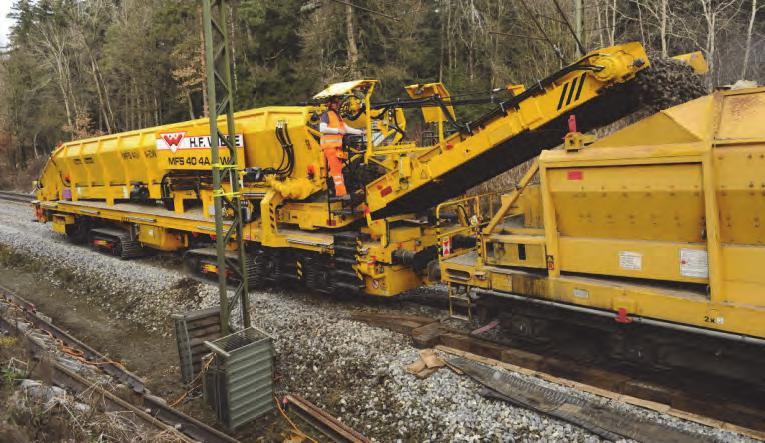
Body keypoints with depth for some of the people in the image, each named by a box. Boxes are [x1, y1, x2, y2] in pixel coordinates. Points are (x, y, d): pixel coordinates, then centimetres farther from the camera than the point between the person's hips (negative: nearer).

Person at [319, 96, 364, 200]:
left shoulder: (338, 115, 21)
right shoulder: (327, 114, -4)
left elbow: (346, 129, 26)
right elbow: (322, 129, -18)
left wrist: (360, 132, 21)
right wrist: (337, 130, -16)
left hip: (337, 146, 8)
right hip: (329, 145, -8)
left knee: (339, 169, 7)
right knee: (336, 168, -13)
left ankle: (340, 192, 10)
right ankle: (341, 192, -17)